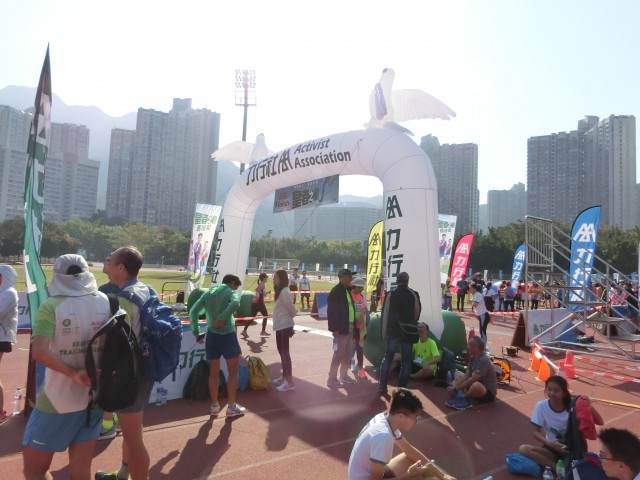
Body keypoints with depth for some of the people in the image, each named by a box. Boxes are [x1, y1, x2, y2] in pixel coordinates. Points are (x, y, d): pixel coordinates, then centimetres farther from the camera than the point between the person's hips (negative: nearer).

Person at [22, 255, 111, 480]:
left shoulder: (51, 306, -13)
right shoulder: (106, 302, -2)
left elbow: (39, 352, -25)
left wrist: (74, 374, -17)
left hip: (58, 400, -4)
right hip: (95, 396, 4)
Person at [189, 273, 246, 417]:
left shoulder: (209, 292, 10)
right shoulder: (231, 292, -5)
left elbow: (193, 311, 3)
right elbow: (235, 303, -29)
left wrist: (196, 333, 4)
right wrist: (222, 318, -21)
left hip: (212, 335, 5)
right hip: (228, 335, -5)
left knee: (214, 372, 17)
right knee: (233, 372, 9)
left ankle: (214, 406, 24)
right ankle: (231, 407, 14)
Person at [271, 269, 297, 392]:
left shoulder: (284, 291, -19)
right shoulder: (280, 291, 14)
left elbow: (290, 307, -17)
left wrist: (293, 314, 1)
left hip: (284, 326, -10)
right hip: (281, 326, 10)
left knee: (284, 352, -8)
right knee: (282, 351, 17)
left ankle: (289, 382, -5)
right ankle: (284, 377, 28)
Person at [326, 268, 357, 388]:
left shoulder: (348, 290, 13)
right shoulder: (335, 291, -13)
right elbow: (331, 312, -17)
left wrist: (353, 326, 10)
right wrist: (335, 329, -20)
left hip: (349, 328, 8)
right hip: (341, 329, -8)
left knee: (347, 354, 16)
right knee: (338, 354, -3)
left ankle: (344, 376, 28)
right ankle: (332, 379, 6)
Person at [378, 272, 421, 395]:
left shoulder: (390, 294, -5)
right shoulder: (414, 295, -5)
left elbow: (385, 314, -4)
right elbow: (417, 313, 4)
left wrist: (384, 333, 4)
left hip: (393, 331, 0)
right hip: (408, 332, 0)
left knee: (388, 358, 10)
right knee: (406, 360, 9)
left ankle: (382, 387, 10)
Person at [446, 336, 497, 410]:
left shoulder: (484, 360, -26)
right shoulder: (473, 357, 2)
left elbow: (472, 380, -29)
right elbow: (467, 375, 1)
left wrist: (456, 389, -24)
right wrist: (455, 387, -12)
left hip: (488, 393, -10)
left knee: (476, 385, -42)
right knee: (458, 374, 12)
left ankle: (463, 399, -13)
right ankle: (462, 395, -15)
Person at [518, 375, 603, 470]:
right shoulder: (541, 406, -10)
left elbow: (600, 422, -12)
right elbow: (535, 432, -8)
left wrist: (589, 405, -27)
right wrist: (549, 443, -27)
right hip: (552, 448, 2)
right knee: (523, 449, -26)